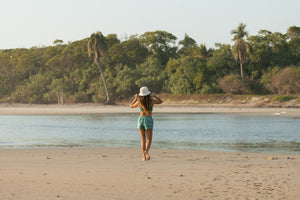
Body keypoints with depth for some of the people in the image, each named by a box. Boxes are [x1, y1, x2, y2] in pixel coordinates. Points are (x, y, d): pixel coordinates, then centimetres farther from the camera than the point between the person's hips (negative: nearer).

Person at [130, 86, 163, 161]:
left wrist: (135, 98, 24)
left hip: (140, 119, 2)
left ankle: (144, 156, 2)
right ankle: (146, 151, -26)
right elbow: (160, 101, 17)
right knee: (149, 140, 3)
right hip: (148, 120, -2)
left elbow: (131, 106, 20)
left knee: (143, 140, 10)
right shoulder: (152, 101, -3)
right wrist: (154, 95, 16)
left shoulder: (139, 102, 0)